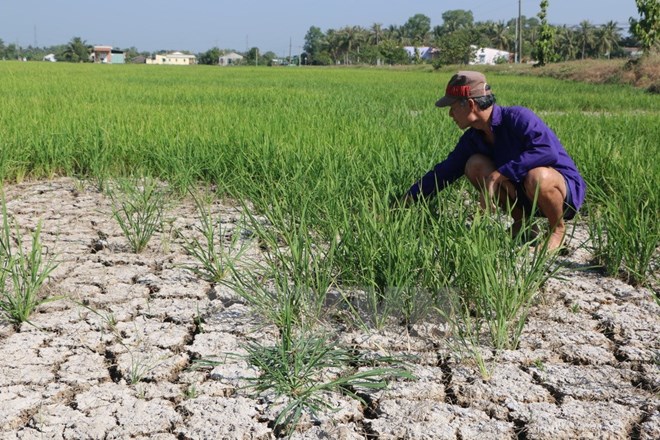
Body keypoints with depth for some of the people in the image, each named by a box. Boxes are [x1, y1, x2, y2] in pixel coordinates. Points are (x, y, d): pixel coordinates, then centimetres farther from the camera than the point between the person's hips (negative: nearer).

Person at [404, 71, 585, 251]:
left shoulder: (518, 117, -23)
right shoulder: (473, 139, -2)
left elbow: (548, 151, -38)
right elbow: (444, 172, 6)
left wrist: (497, 176, -37)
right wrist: (407, 199, 4)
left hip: (566, 190, -6)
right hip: (523, 194, 6)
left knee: (538, 177, -40)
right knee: (475, 165, -13)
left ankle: (558, 229, -8)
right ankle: (520, 222, 3)